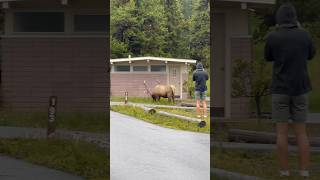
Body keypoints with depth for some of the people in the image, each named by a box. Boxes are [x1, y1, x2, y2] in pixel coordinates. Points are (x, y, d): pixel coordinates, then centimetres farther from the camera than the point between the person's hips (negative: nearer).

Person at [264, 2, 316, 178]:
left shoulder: (272, 37, -9)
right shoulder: (305, 35, -4)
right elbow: (310, 55, 16)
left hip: (280, 89, -2)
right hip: (299, 89, 2)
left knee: (281, 131, 4)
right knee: (301, 132, 7)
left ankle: (284, 173, 5)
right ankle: (304, 174, 4)